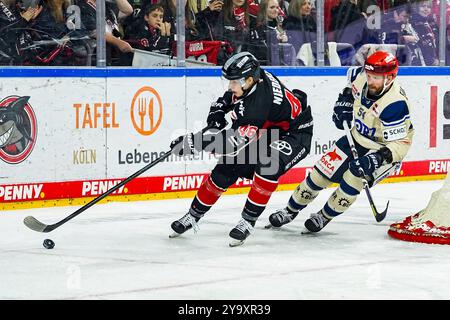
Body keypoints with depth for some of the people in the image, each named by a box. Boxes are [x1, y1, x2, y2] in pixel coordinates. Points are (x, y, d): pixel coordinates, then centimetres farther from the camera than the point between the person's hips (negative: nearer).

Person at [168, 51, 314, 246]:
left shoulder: (259, 102, -39)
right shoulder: (248, 79, -14)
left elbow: (235, 140, -39)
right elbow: (231, 95, 13)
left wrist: (193, 142, -39)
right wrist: (218, 110, -4)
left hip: (293, 133, -9)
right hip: (263, 130, 9)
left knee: (268, 166, -36)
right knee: (226, 169, 1)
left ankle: (248, 222, -21)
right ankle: (193, 216, 15)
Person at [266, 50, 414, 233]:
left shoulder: (396, 105, -33)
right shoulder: (361, 78, -14)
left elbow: (399, 144, -30)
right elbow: (352, 75, 14)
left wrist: (377, 159, -42)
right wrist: (345, 100, 4)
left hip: (383, 149, -7)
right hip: (358, 138, 7)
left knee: (353, 179, -23)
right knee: (321, 171, 4)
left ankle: (325, 216, 2)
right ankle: (291, 210, 22)